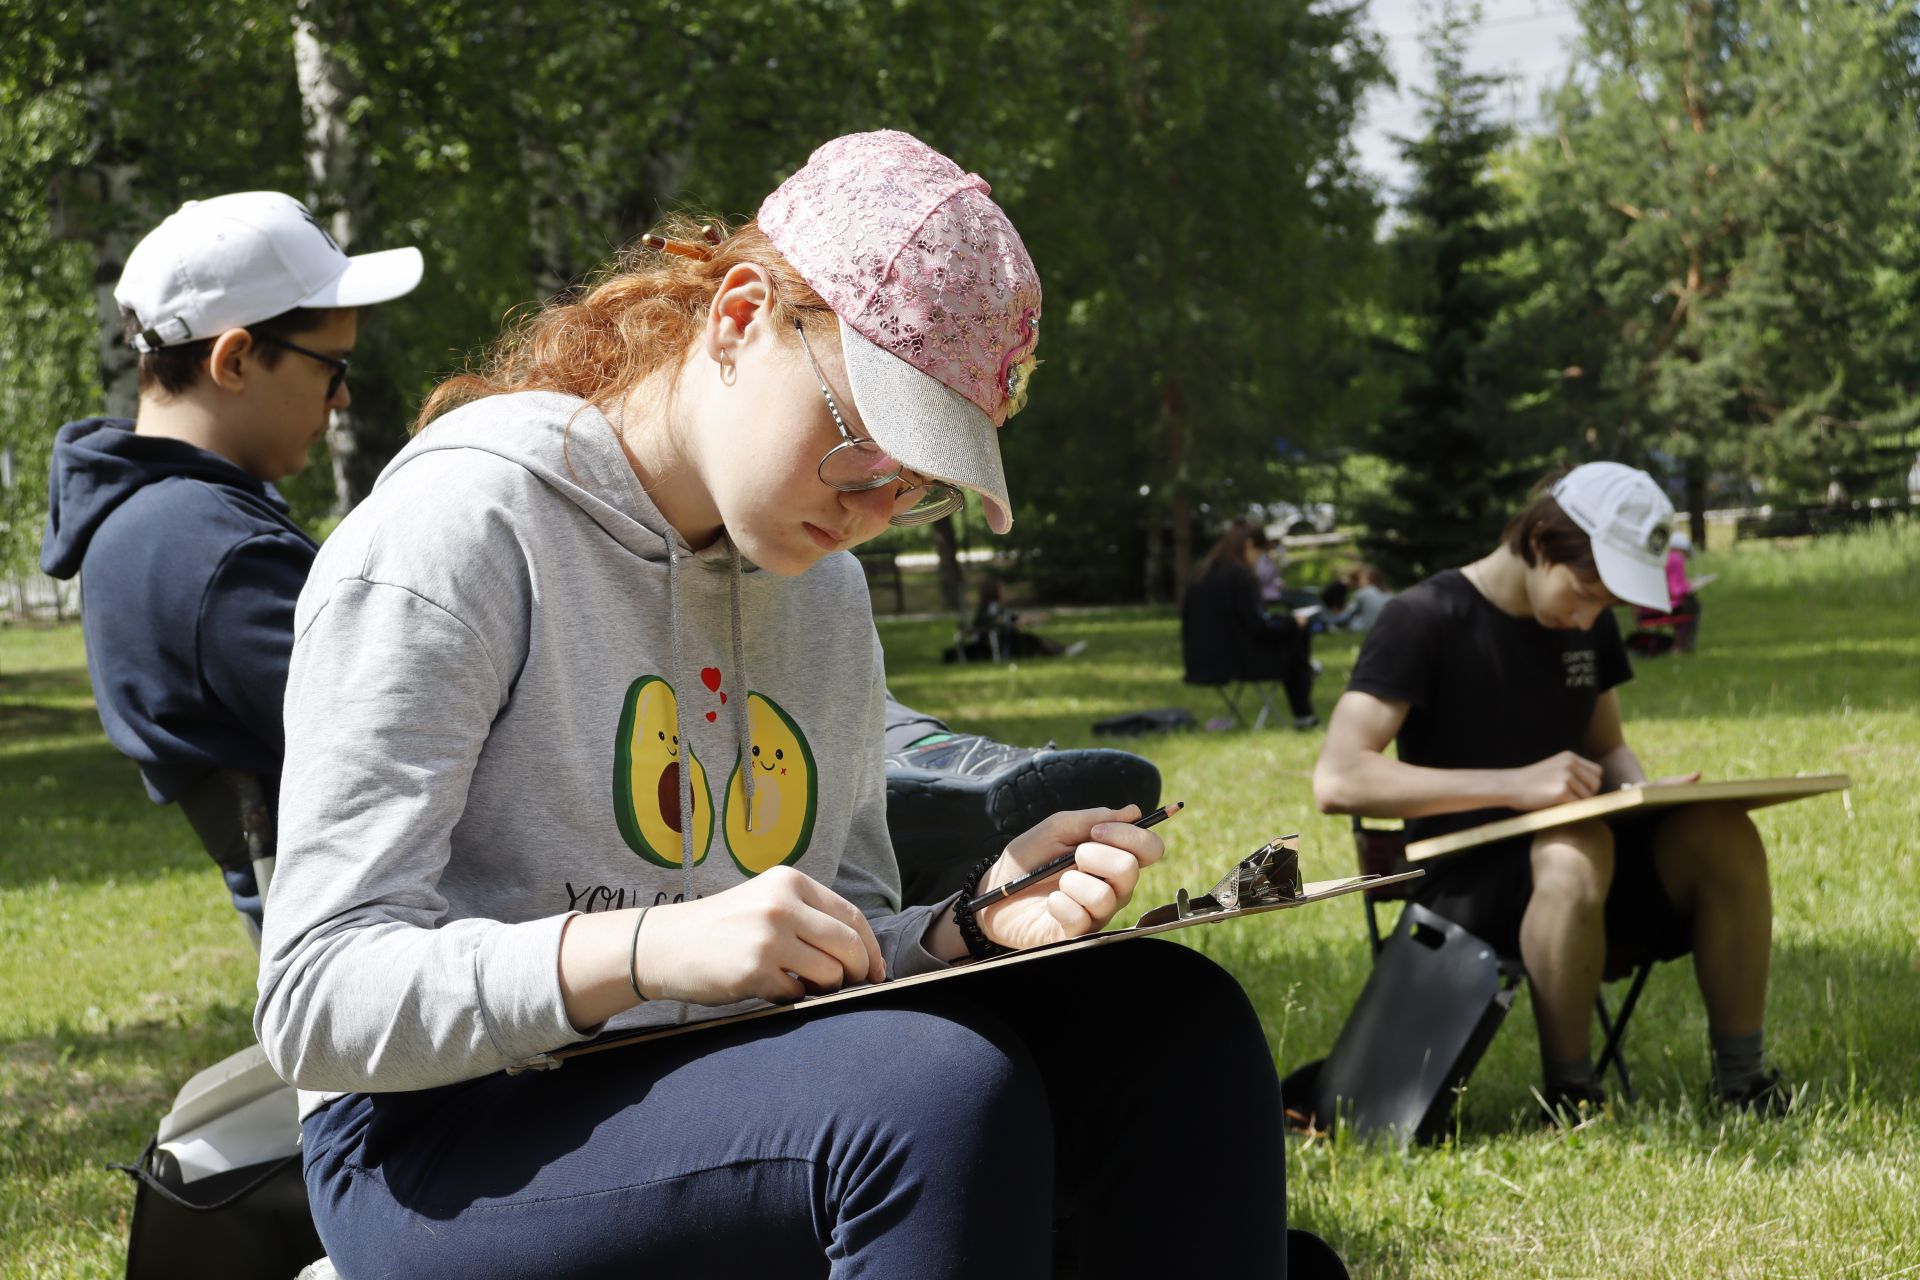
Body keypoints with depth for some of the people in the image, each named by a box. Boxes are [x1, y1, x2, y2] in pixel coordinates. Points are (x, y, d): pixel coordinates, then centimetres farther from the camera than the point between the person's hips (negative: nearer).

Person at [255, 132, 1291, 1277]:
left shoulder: (824, 591, 13)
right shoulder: (456, 536, -11)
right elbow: (317, 1002, -17)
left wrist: (974, 925, -7)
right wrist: (649, 948, -31)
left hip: (722, 1112, 7)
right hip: (454, 1155, -7)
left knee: (1171, 1022, -12)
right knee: (942, 1090, -32)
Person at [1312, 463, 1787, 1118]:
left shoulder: (1588, 622, 10)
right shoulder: (1423, 621, -12)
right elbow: (1337, 781, -22)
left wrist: (1642, 790, -4)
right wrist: (1514, 785, -30)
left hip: (1585, 860, 6)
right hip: (1466, 886, -6)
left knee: (1721, 832, -23)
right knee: (1575, 848, -38)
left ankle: (1743, 1078, -13)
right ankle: (1570, 1098, -24)